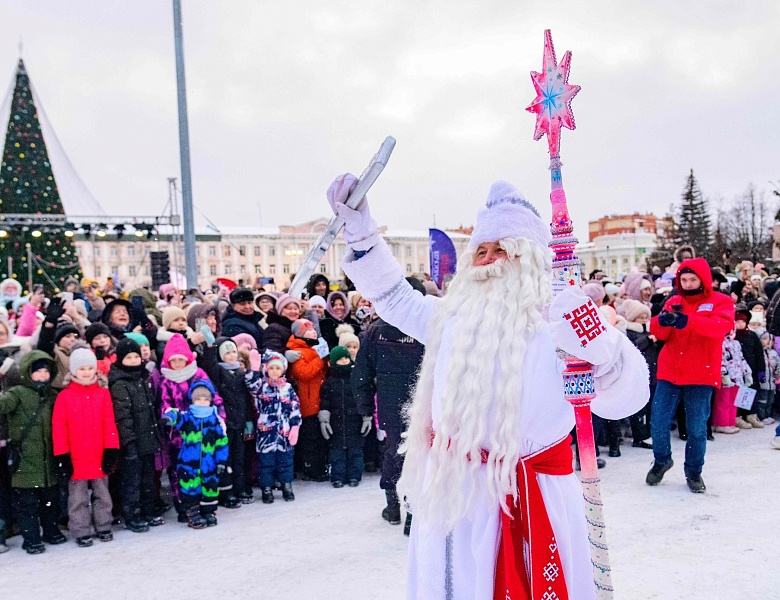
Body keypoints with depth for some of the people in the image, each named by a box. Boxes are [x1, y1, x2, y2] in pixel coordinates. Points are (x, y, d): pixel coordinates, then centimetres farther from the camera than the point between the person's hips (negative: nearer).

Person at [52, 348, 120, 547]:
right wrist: (62, 455, -8)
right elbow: (58, 427, -5)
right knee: (78, 498, 8)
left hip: (100, 456, 2)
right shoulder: (65, 396, -4)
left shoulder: (103, 393, 0)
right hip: (76, 458, -1)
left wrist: (111, 450, -7)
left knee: (102, 494, 14)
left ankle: (103, 527, 27)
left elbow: (109, 423, -2)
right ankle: (81, 532, 19)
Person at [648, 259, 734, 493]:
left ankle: (694, 472, 23)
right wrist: (661, 320, -27)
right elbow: (659, 333, -3)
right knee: (659, 422, 2)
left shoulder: (721, 301, 0)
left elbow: (722, 326, -21)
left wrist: (687, 321, -37)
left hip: (701, 376, -2)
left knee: (697, 428, 4)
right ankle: (662, 460, 27)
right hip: (669, 372, 2)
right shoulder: (673, 301, 8)